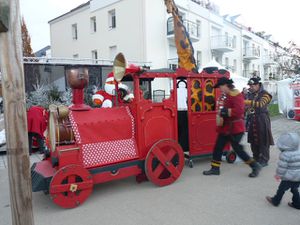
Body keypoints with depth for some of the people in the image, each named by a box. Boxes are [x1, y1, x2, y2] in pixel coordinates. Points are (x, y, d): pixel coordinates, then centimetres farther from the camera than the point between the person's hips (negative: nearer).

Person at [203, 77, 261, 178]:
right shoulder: (228, 96, 12)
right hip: (226, 127, 10)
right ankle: (215, 168, 17)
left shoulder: (236, 95, -18)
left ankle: (255, 166, 16)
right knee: (218, 147, 8)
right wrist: (222, 111, 5)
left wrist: (225, 111, -24)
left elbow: (239, 110, -30)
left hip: (235, 128, -10)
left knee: (237, 148, -2)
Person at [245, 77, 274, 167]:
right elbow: (246, 104, 20)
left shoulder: (265, 94, -6)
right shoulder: (250, 94, 12)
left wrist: (249, 102, -35)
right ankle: (256, 158, 23)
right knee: (253, 140, 10)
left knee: (263, 140, -1)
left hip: (262, 120, -6)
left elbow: (261, 104, -25)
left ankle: (264, 160, 8)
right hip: (252, 120, 6)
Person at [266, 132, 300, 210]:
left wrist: (278, 174, -5)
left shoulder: (285, 155, -24)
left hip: (289, 178, -7)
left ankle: (275, 201, 26)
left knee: (281, 189, 10)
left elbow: (282, 166, -19)